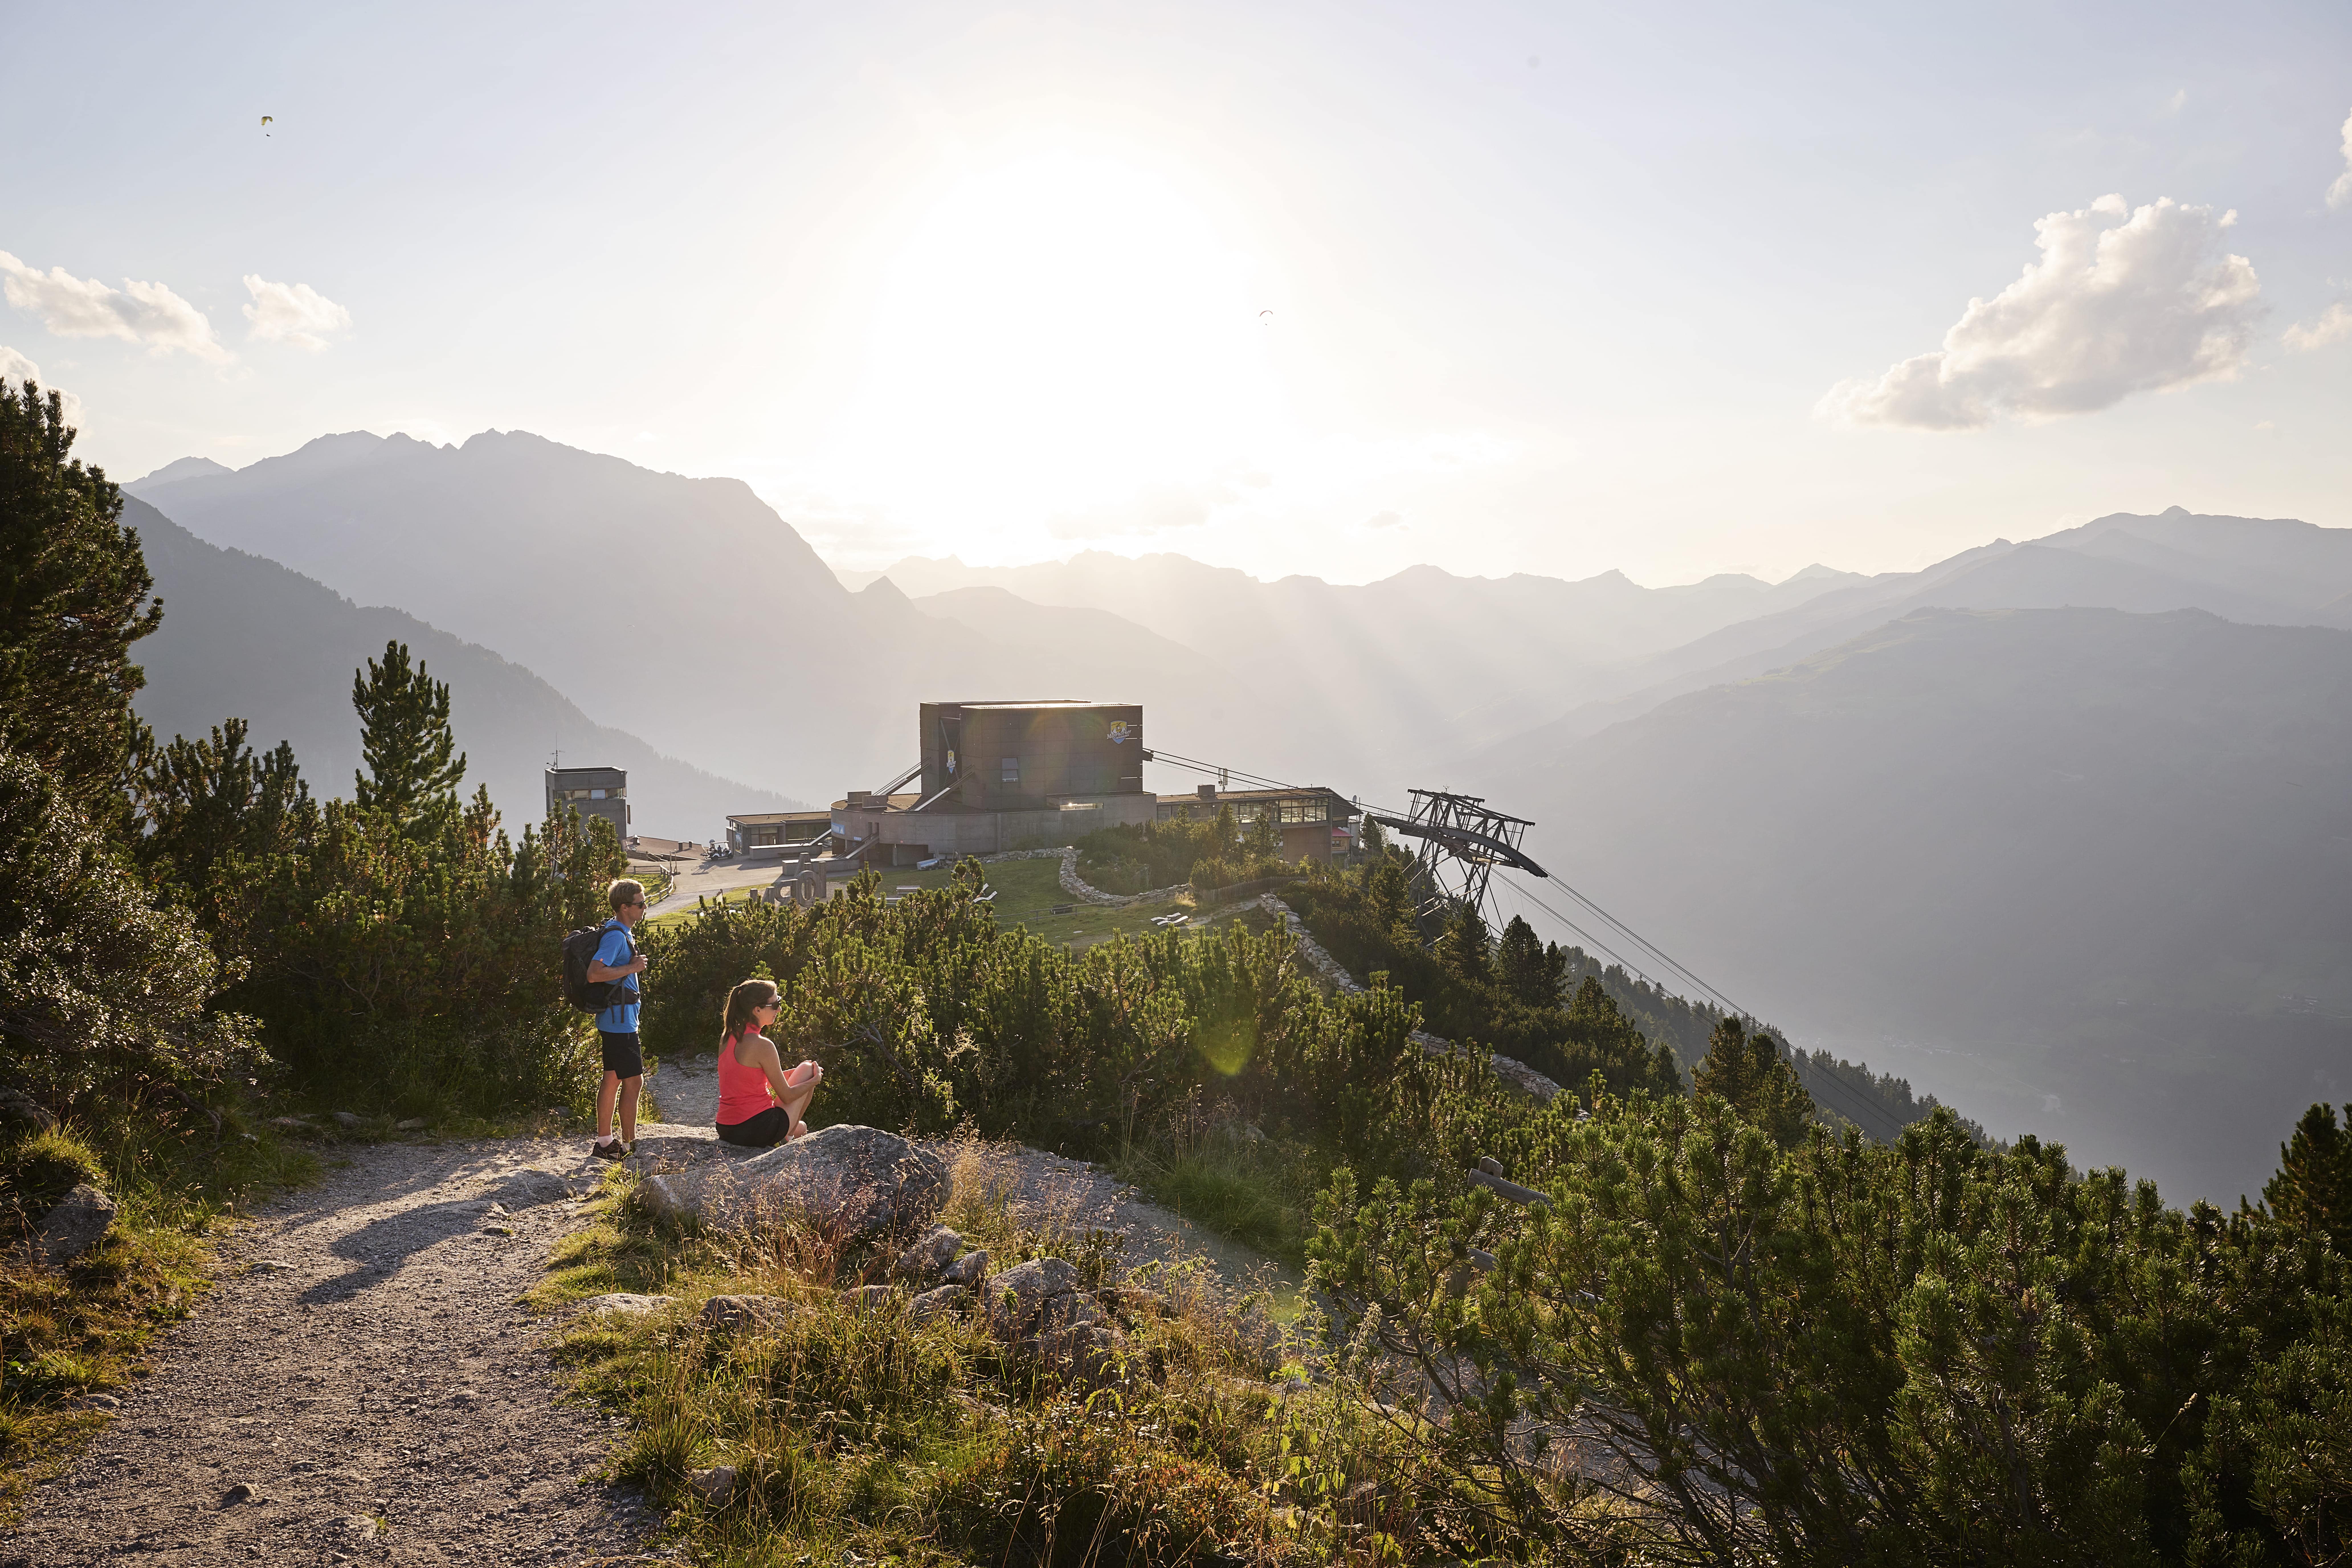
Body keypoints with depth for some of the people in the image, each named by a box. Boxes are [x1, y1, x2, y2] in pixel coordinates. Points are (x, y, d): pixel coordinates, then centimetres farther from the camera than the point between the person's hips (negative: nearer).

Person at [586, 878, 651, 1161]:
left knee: (613, 1080, 14)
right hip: (620, 1020, -10)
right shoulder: (616, 936, -19)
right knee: (633, 1081, -5)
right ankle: (629, 1145, 1)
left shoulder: (620, 933, 14)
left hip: (614, 1019, 10)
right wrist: (632, 968, -22)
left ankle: (605, 1143, 21)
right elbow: (594, 974, -30)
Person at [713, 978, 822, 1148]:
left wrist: (794, 1073, 22)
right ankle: (787, 1136, 18)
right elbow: (787, 1096, -10)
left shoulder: (727, 1038, 6)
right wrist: (814, 1080, 8)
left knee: (802, 1128, 37)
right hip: (757, 1131, -10)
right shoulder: (763, 1046, -19)